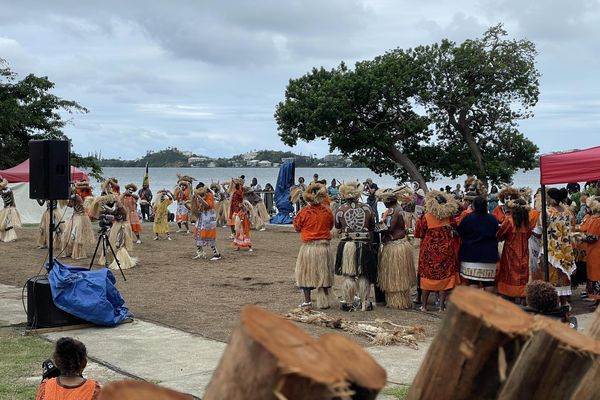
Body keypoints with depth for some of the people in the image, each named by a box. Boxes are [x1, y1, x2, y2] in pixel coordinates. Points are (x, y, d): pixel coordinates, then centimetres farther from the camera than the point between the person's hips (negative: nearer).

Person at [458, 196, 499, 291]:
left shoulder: (467, 218, -11)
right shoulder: (493, 220, -3)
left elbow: (459, 233, 0)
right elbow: (497, 235, 9)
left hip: (471, 254, -2)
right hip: (489, 255, 2)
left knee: (473, 281, 0)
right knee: (488, 281, 8)